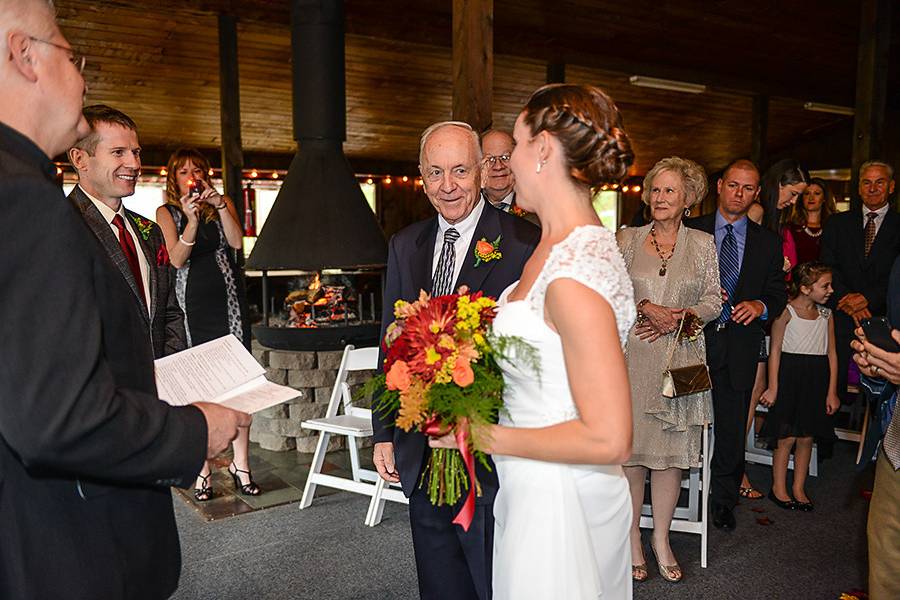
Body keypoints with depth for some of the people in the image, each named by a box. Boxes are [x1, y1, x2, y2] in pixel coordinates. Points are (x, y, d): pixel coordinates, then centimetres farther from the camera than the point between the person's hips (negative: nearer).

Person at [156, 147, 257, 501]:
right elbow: (177, 259, -8)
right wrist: (192, 220, -22)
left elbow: (237, 242, -5)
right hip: (192, 303, -1)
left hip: (227, 299, 2)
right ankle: (202, 469, 8)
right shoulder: (166, 212, 6)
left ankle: (240, 464, 6)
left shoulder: (222, 204, 12)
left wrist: (220, 205, -15)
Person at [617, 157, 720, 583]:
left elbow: (713, 300, 5)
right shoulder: (627, 240, 7)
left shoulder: (703, 245, 8)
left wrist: (677, 318, -11)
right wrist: (646, 308, -14)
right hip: (632, 357, 0)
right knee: (630, 448, 1)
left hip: (680, 359, 1)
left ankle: (661, 539, 20)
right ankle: (632, 538, 16)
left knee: (671, 451, 4)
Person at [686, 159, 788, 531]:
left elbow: (778, 293, 10)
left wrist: (760, 305, -12)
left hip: (739, 344, 2)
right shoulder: (691, 231, 4)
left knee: (732, 427, 8)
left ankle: (723, 500, 24)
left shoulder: (768, 242, 10)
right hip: (695, 338, -2)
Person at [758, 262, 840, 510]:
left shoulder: (826, 315, 7)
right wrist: (773, 388, -9)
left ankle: (799, 488, 22)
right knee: (787, 437, 0)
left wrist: (832, 391, 6)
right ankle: (778, 487, 15)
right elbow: (775, 350, -7)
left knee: (807, 437, 9)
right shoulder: (786, 312, -7)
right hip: (789, 377, -5)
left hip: (817, 380, 5)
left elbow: (831, 353, 8)